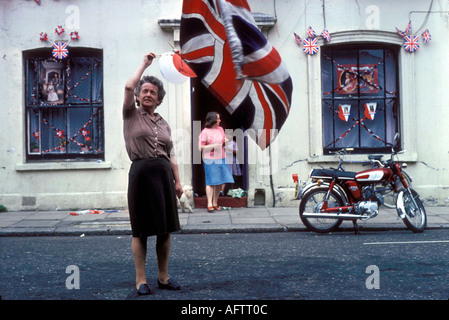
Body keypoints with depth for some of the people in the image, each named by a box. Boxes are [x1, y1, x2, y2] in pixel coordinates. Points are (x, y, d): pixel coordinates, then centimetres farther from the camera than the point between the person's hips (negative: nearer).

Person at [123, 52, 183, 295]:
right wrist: (145, 64, 0)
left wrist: (178, 182, 9)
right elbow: (129, 86, -11)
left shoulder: (163, 124, 17)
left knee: (165, 229, 7)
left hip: (163, 174, 4)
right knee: (141, 231, 1)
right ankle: (140, 280, 9)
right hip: (141, 172, -4)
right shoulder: (131, 115, 6)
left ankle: (163, 277, 18)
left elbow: (171, 156, 16)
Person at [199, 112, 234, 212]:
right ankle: (209, 204, -8)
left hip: (221, 159, 6)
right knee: (211, 182, -8)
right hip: (210, 160, -6)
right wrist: (213, 146, -16)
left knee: (220, 182, 5)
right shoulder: (205, 132, -6)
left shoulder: (220, 129, 11)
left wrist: (225, 141, 1)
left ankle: (215, 203, 14)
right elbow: (201, 147, -7)